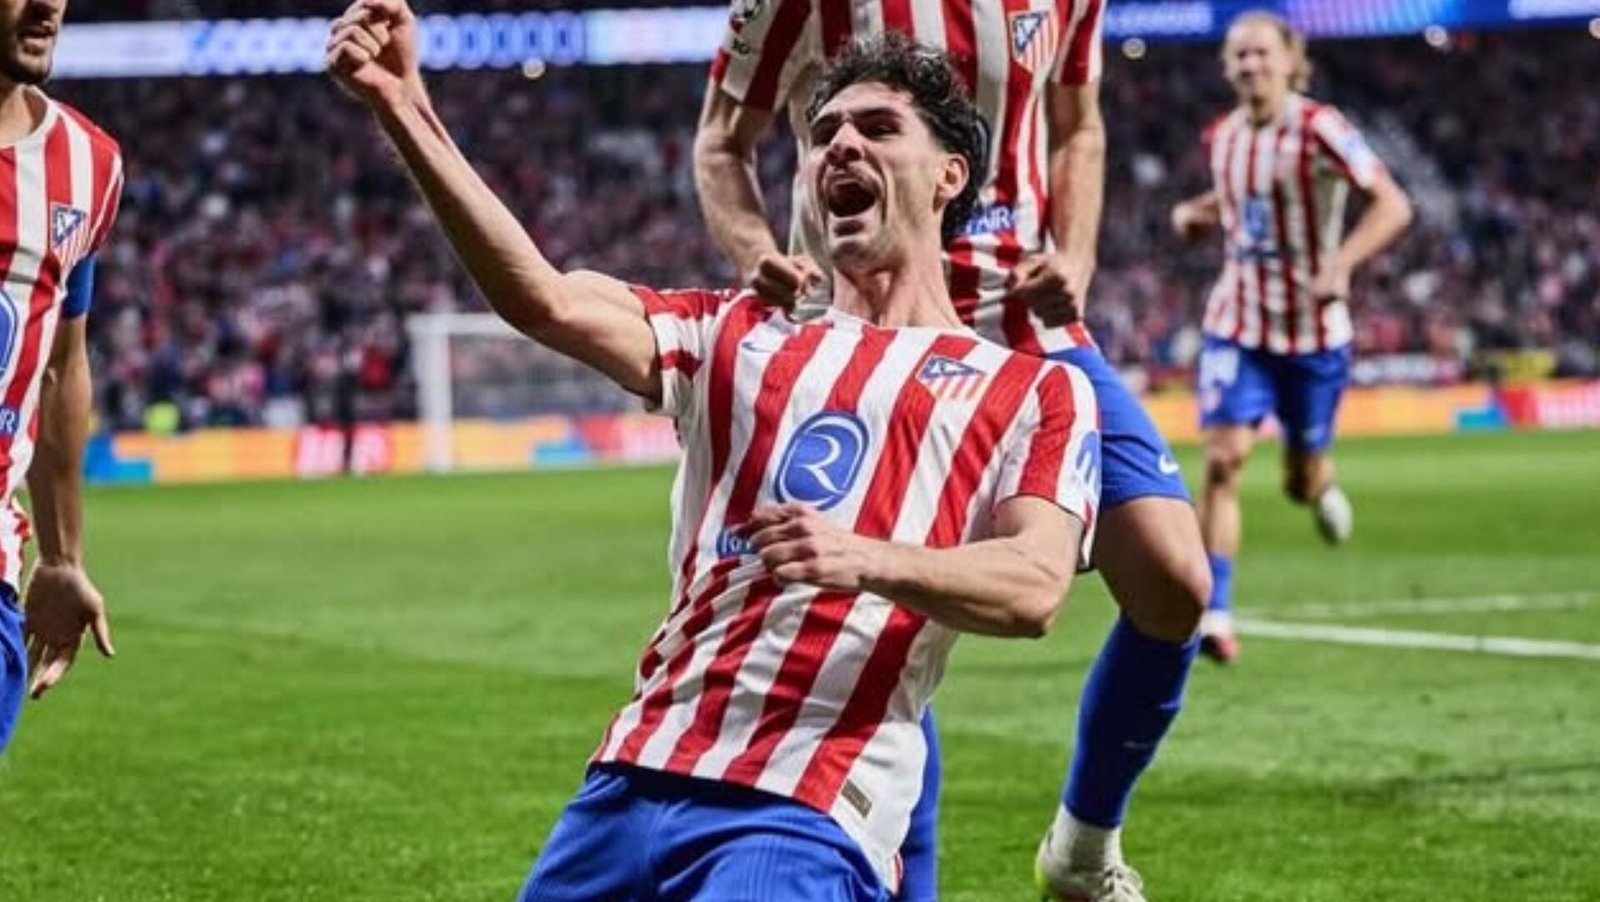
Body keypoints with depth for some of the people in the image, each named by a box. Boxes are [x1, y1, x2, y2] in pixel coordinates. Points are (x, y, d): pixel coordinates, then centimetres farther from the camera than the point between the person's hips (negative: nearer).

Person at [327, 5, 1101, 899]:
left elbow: (1034, 588, -6)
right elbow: (550, 302, 2)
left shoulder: (1036, 391, 10)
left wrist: (869, 561, -24)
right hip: (636, 779, 4)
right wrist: (408, 114, -9)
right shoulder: (743, 336, 19)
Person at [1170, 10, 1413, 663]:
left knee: (1303, 479, 9)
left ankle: (1322, 488, 50)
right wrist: (1195, 213, 3)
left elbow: (1392, 205, -17)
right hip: (1238, 321, 3)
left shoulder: (1319, 130, -12)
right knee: (1222, 460, -14)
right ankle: (1214, 617, -13)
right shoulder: (1222, 137, 5)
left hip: (1313, 327, -3)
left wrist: (1342, 263, -31)